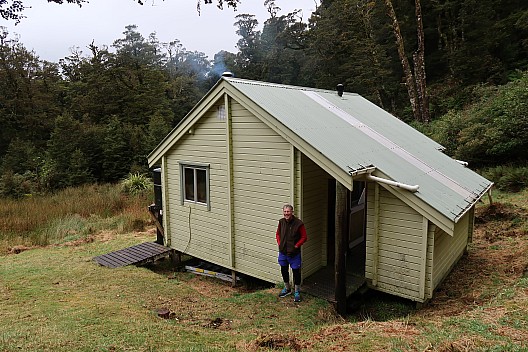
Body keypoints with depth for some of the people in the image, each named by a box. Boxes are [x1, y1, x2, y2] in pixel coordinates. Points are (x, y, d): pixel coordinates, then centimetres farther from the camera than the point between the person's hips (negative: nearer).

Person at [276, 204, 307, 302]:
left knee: (296, 271, 4)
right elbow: (278, 234, 15)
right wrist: (279, 243, 2)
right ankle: (287, 289, 37)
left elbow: (304, 237, -9)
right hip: (283, 252, 5)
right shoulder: (281, 222, -1)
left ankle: (297, 292, 23)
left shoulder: (298, 223, -16)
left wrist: (296, 246, -14)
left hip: (294, 253, -5)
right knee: (284, 270, 16)